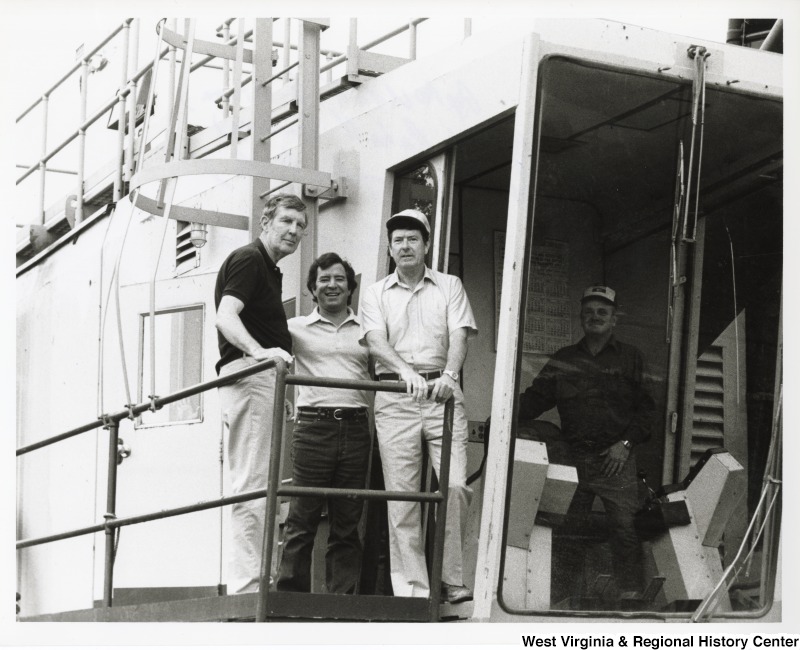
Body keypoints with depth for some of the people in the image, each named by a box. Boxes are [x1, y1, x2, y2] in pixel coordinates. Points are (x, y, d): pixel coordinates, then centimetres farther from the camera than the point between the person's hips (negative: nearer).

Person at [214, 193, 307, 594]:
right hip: (248, 375, -11)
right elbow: (225, 317, -23)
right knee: (253, 486, -14)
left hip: (265, 381, 11)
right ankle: (246, 585, -15)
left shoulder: (268, 270, 24)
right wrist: (260, 351, -37)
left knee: (255, 486, 10)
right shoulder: (248, 260, -7)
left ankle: (246, 584, 12)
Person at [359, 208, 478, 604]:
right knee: (401, 495, -4)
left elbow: (459, 334, 0)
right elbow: (376, 341, -3)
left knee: (455, 486, -13)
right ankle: (412, 589, -2)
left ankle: (450, 579, -2)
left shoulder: (449, 287, 14)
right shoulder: (376, 294, 13)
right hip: (395, 399, 0)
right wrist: (405, 371, -23)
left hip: (442, 395, 0)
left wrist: (448, 374, -20)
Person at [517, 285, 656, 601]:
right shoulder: (562, 361, 15)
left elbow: (647, 408, 8)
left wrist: (626, 443, -5)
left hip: (616, 457, -2)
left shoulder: (630, 358, 10)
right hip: (574, 458, 2)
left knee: (625, 526, -9)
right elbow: (535, 398, 9)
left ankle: (630, 593, -3)